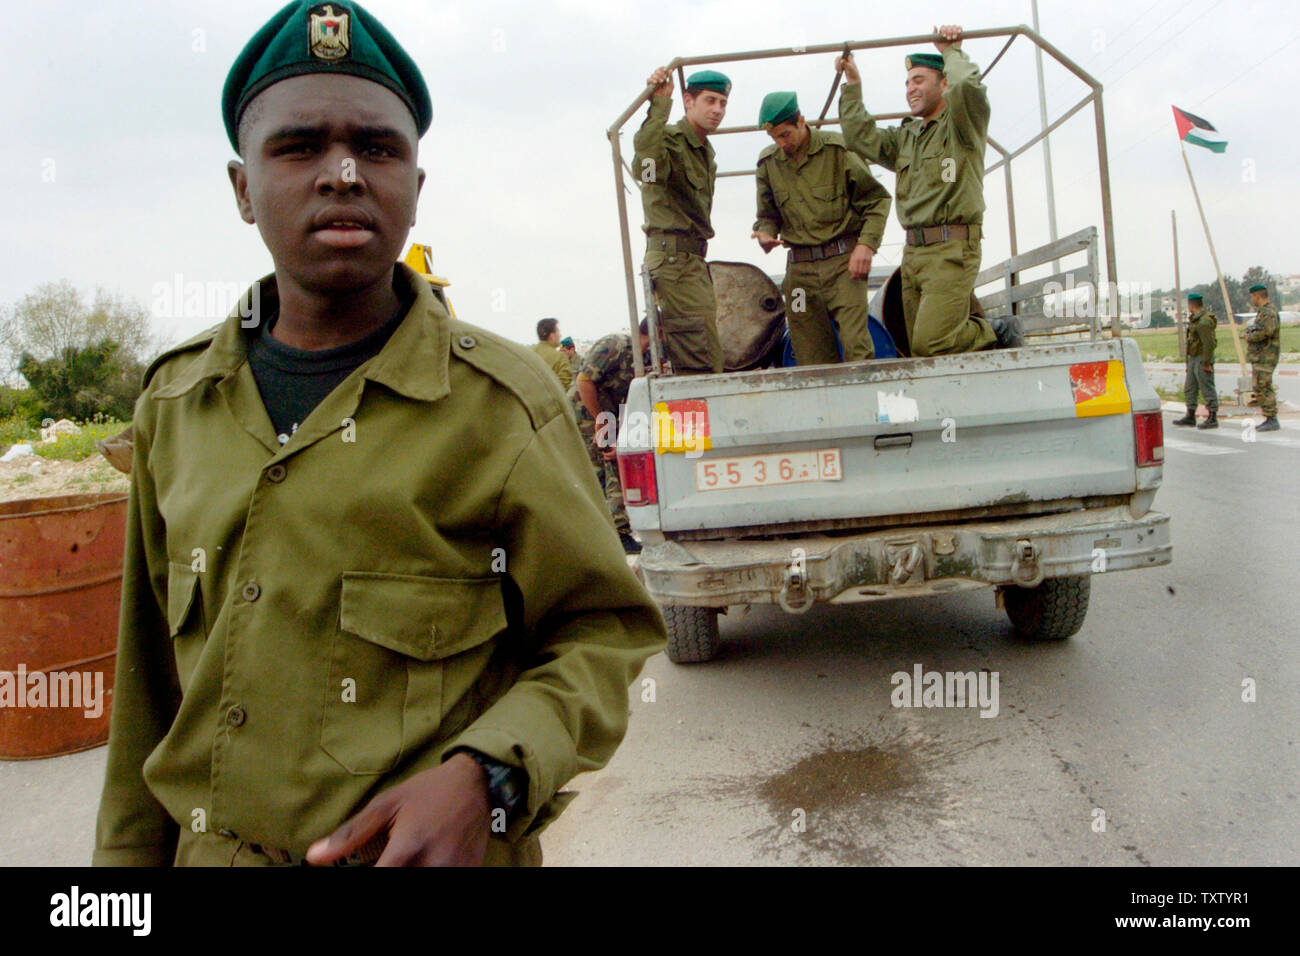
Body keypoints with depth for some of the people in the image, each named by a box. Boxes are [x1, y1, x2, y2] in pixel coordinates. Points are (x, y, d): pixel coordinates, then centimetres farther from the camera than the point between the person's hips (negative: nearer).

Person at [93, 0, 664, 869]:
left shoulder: (504, 401, -12)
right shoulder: (176, 404, 1)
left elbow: (605, 630, -9)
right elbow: (152, 683, 6)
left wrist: (485, 779, -24)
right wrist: (130, 853, 9)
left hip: (431, 852, -3)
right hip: (208, 849, 4)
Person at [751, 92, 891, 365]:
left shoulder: (837, 149, -3)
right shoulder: (768, 163, 10)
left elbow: (877, 199, 1)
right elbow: (767, 214, 19)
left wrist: (866, 244, -10)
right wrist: (765, 234, -4)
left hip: (843, 260, -4)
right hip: (800, 268, 4)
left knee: (856, 346, -13)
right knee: (811, 356, 3)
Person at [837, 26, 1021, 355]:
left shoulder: (961, 125, 1)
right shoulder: (905, 137, 22)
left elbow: (968, 87, -20)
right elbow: (862, 139, 15)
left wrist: (952, 52, -2)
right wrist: (853, 86, 15)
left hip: (952, 250, -8)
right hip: (913, 251, 8)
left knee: (930, 343, -19)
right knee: (919, 351, 4)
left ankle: (998, 334, 5)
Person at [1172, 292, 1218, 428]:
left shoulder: (1204, 321, -20)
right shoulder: (1195, 318, 13)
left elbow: (1209, 343, -24)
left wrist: (1206, 363, -21)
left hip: (1203, 360, -10)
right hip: (1193, 359, 10)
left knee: (1207, 389, -5)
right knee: (1189, 388, 12)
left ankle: (1213, 419, 1)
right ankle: (1190, 417, 18)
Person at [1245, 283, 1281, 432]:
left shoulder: (1269, 312, -15)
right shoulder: (1262, 312, 18)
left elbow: (1265, 332, -28)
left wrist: (1250, 337, -13)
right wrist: (1250, 334, 3)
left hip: (1265, 357, -11)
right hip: (1259, 357, 11)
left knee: (1263, 388, -11)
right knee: (1260, 388, 12)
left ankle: (1272, 421, -9)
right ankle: (1269, 419, 16)